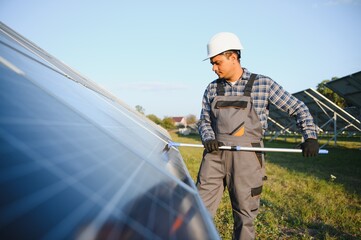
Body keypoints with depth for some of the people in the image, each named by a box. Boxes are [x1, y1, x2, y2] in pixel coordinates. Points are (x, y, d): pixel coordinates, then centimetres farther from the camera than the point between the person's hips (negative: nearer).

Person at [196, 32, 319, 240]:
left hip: (246, 157, -3)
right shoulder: (212, 89, 9)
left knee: (245, 215, 6)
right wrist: (208, 138, -6)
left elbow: (297, 108, 4)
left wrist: (310, 136, -8)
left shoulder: (263, 84, -1)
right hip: (215, 155, 3)